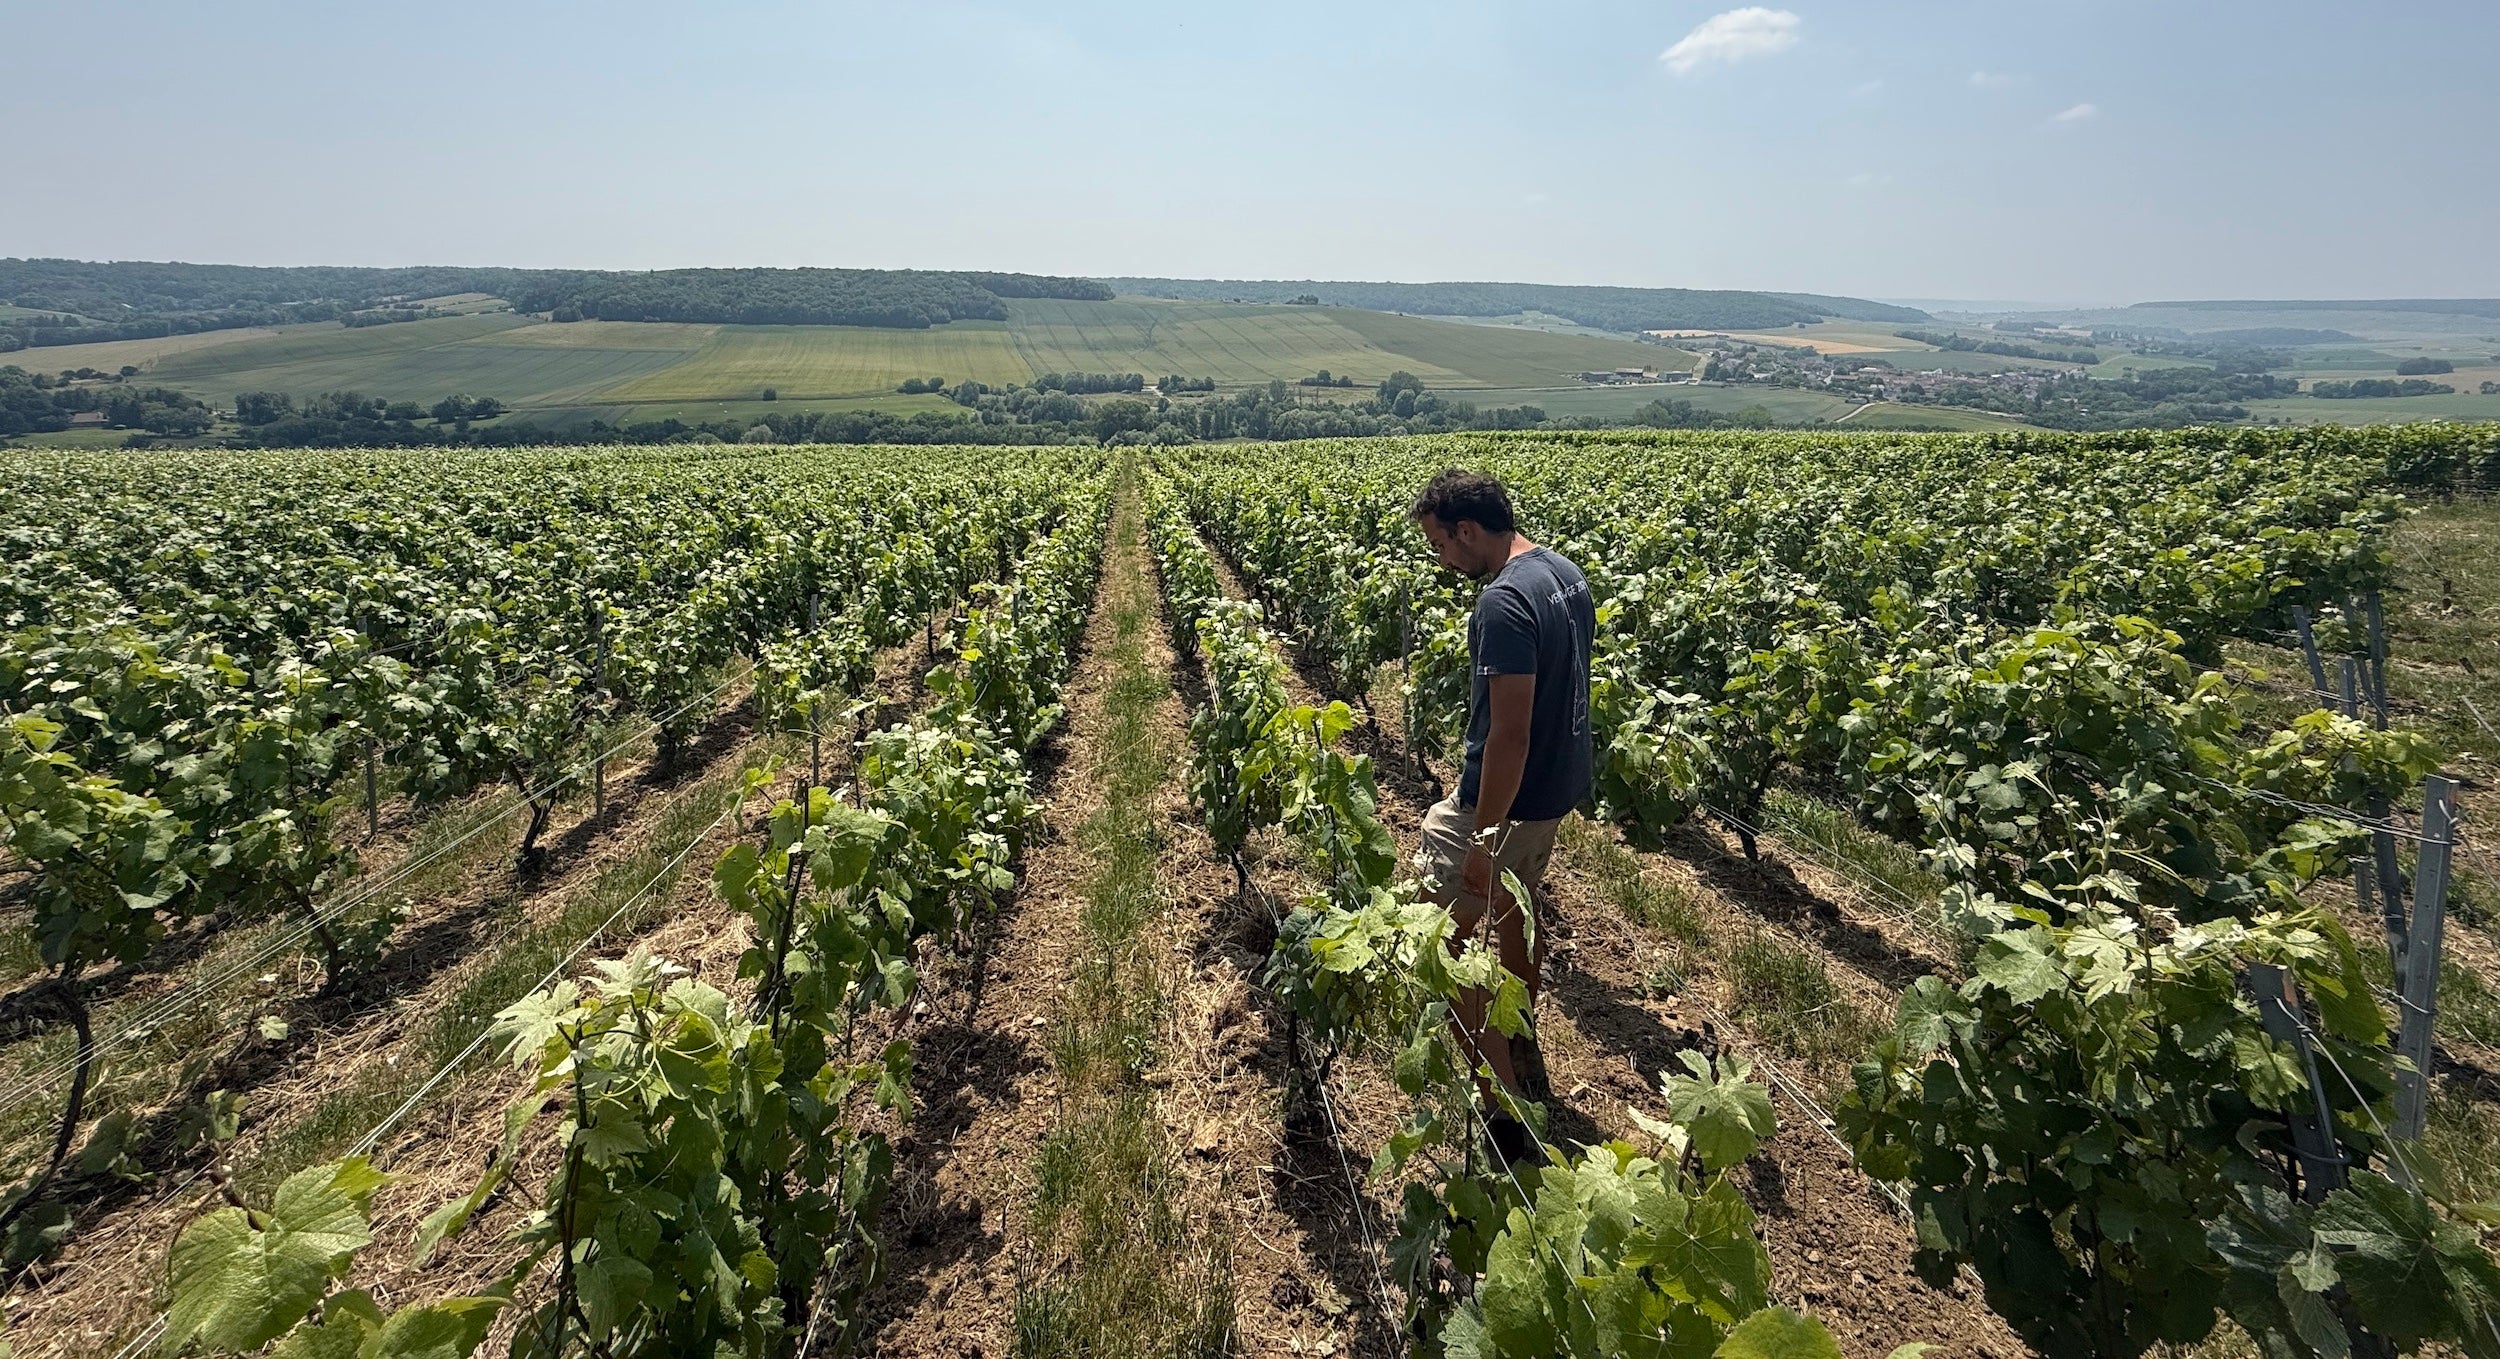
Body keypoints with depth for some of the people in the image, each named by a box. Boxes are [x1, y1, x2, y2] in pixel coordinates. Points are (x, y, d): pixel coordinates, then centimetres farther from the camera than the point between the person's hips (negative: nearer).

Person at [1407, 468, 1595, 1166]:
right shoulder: (1566, 572, 4)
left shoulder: (1503, 605, -28)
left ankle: (1504, 1108, 2)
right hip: (1562, 784, 10)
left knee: (1443, 932, 0)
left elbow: (1509, 733, -29)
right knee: (1514, 904, 28)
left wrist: (1483, 839, -23)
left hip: (1506, 797, -10)